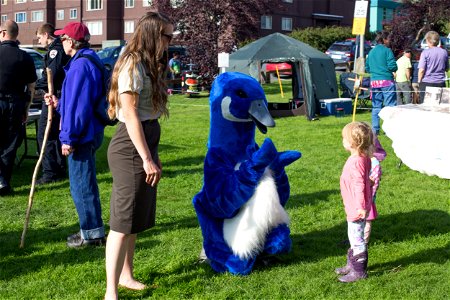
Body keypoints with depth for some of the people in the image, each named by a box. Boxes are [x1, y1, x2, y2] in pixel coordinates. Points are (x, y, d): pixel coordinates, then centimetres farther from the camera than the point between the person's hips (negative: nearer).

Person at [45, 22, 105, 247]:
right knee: (85, 183, 18)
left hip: (82, 135, -10)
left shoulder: (81, 65, -20)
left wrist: (68, 138, -20)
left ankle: (92, 233, 9)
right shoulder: (88, 61, 13)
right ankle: (91, 228, 29)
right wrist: (59, 103, 17)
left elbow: (79, 106, -23)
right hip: (89, 133, 10)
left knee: (81, 185, -1)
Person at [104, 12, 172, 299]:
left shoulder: (148, 65, 15)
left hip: (145, 145, 10)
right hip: (130, 149, -10)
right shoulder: (132, 65, -14)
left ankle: (126, 275, 29)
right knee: (123, 221, -6)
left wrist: (153, 155, 17)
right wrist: (146, 158, -19)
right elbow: (131, 116, -19)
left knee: (136, 218, 16)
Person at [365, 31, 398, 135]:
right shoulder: (387, 50, -6)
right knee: (390, 105, -1)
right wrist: (394, 70, 7)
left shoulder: (371, 52, 12)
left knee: (376, 106, 10)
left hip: (374, 82, 6)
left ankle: (375, 129, 10)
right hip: (386, 81, -6)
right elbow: (392, 66, -13)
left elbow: (367, 68, 16)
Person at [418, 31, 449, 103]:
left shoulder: (425, 52, -8)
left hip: (427, 83, -4)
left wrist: (419, 81, 1)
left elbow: (421, 70, -11)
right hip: (440, 83, 4)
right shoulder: (444, 52, 6)